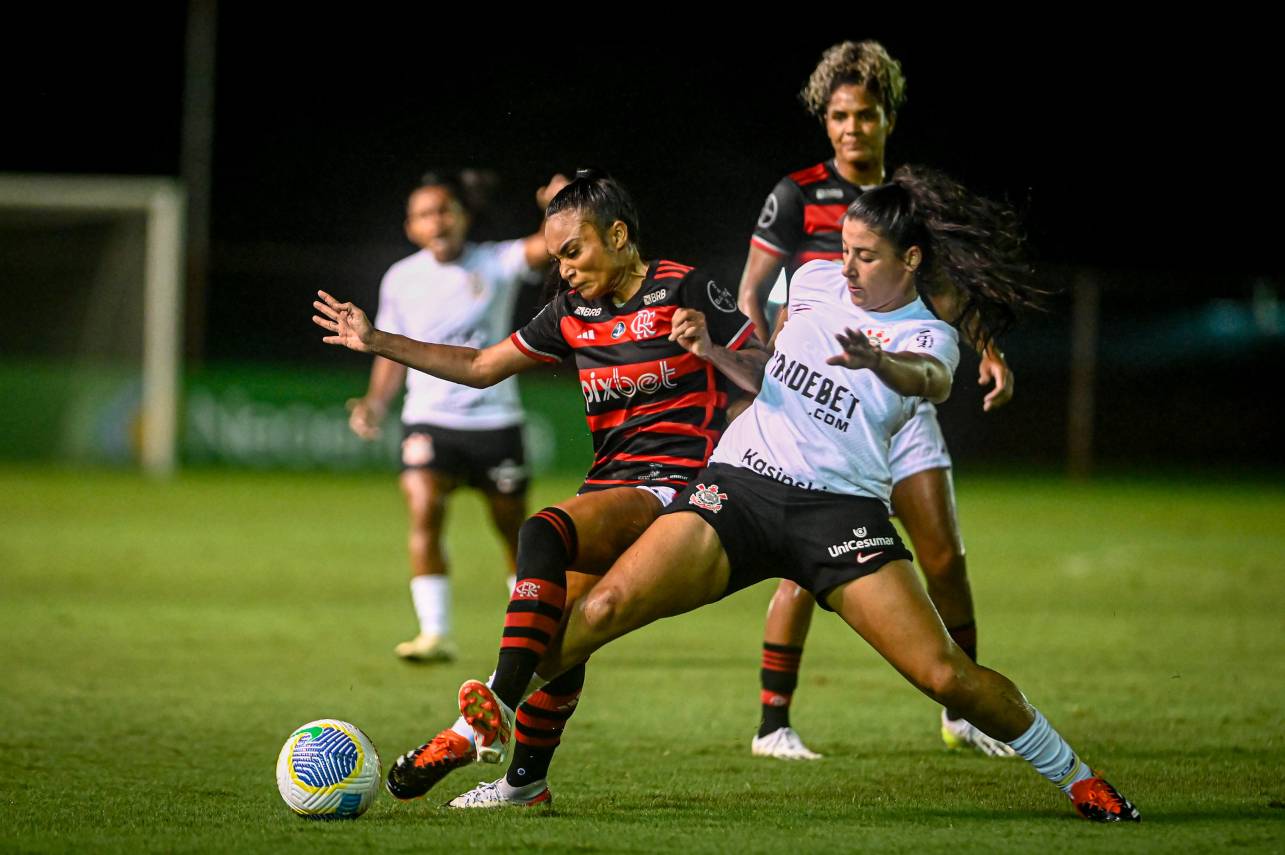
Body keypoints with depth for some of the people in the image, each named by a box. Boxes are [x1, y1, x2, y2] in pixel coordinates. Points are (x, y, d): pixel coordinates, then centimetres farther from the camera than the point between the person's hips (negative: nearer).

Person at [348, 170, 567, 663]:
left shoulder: (496, 265, -5)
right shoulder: (401, 280, 3)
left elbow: (548, 247, -21)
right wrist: (375, 404, -1)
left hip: (494, 418, -1)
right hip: (429, 419, 1)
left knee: (513, 530, 9)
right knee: (423, 513, -21)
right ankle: (435, 633, -18)